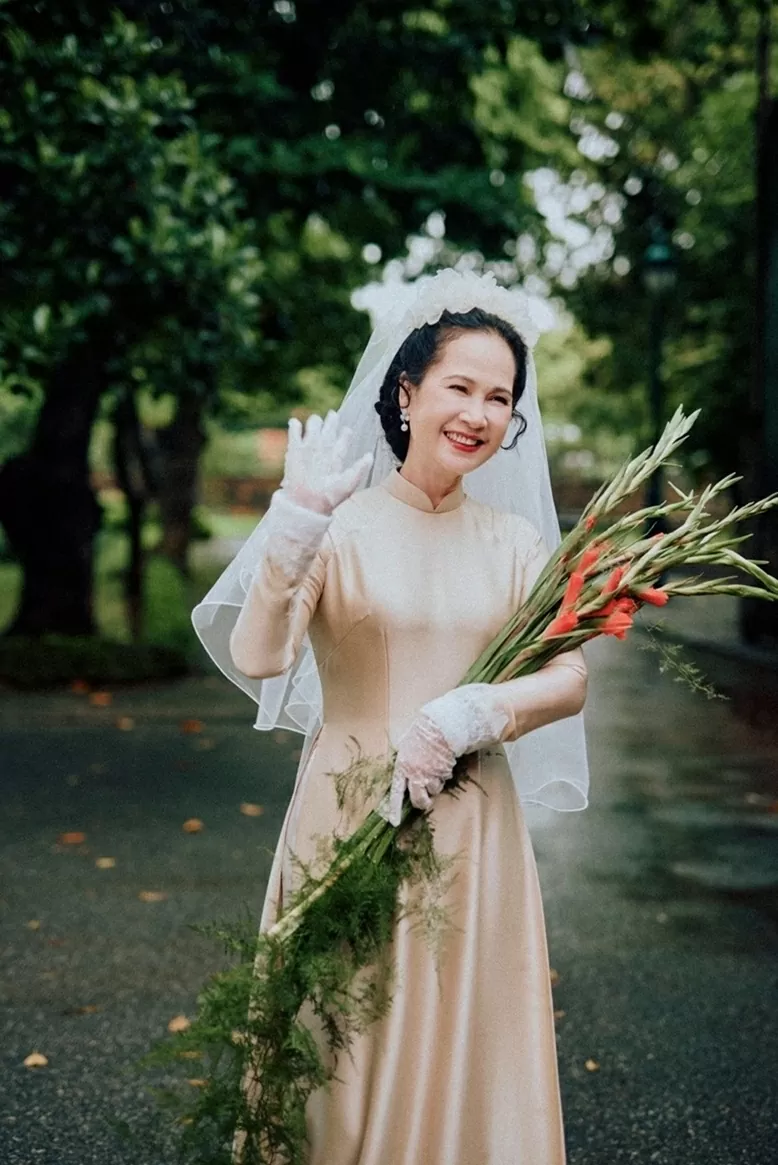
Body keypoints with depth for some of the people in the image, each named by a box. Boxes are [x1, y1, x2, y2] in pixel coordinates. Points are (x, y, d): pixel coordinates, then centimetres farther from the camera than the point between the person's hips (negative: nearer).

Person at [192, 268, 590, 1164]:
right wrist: (296, 522, -28)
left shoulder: (515, 542, 6)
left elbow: (570, 680, -1)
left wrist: (468, 717, -17)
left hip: (473, 831, 3)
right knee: (346, 1049, 9)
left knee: (462, 1051, 13)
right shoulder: (340, 527, -5)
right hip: (351, 819, -3)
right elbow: (256, 657, -17)